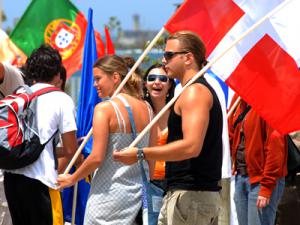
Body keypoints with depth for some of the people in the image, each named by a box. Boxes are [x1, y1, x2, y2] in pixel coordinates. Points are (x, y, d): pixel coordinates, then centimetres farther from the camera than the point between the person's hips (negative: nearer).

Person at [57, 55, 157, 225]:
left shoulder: (105, 108, -11)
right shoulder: (146, 108, 6)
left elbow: (97, 157, -15)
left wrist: (72, 179, -1)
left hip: (110, 194, -6)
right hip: (138, 194, 6)